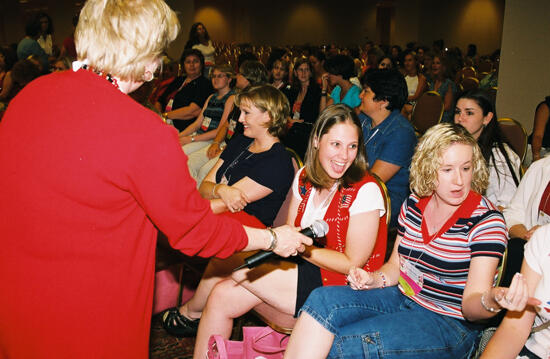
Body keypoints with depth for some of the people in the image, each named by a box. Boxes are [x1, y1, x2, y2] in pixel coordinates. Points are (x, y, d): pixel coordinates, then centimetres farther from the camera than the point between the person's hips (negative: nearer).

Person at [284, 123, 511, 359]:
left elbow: (471, 305, -18)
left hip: (448, 323, -6)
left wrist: (492, 300, -40)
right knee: (323, 300, -18)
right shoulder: (413, 204, 3)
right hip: (402, 298, 6)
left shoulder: (487, 220, -14)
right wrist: (374, 279, -8)